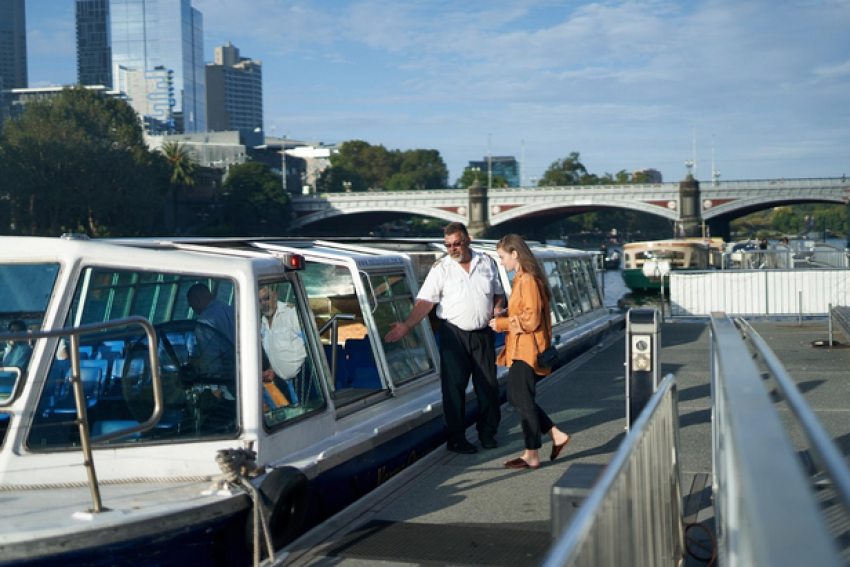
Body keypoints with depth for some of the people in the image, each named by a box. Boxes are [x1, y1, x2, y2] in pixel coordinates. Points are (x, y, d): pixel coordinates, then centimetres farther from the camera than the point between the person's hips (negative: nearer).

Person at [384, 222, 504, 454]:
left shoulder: (486, 263, 7)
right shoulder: (441, 269, -3)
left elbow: (498, 294, 16)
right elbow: (425, 302, -10)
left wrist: (497, 314, -4)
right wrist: (407, 325, -22)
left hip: (483, 333, 3)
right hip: (454, 335, -3)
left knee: (488, 384, 7)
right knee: (454, 386, -3)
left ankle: (488, 432, 22)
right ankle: (455, 437, 5)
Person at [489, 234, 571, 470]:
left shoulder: (528, 281, -18)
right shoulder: (520, 279, 14)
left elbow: (531, 319, -21)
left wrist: (502, 323, -13)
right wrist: (503, 317, 7)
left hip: (526, 350, -10)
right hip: (520, 349, 10)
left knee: (524, 400, -3)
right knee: (516, 397, 14)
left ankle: (532, 456, 5)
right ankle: (557, 435, 21)